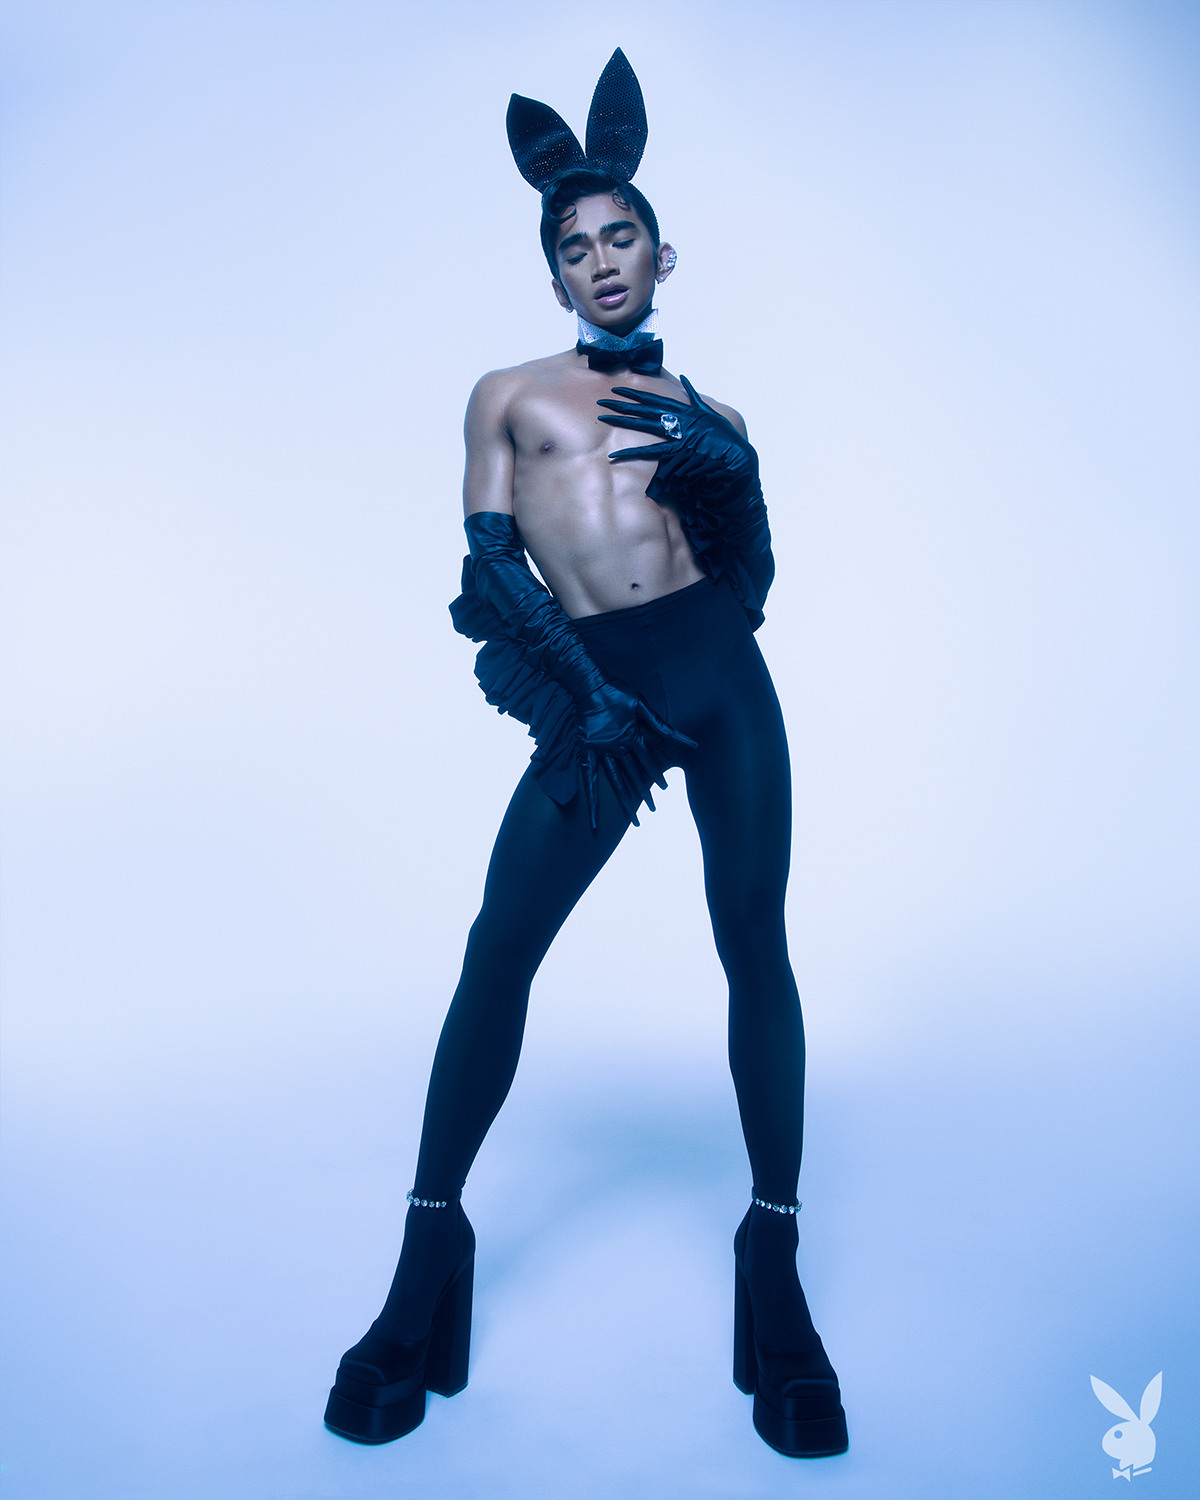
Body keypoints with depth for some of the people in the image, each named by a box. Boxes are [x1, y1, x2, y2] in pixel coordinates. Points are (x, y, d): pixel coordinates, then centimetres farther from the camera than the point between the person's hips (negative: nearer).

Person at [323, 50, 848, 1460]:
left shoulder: (709, 415, 20)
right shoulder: (509, 395, 16)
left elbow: (750, 572, 13)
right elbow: (490, 563, 3)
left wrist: (724, 468, -6)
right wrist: (588, 692, -9)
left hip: (719, 671, 2)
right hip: (593, 687, -1)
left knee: (754, 943, -2)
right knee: (498, 951, -7)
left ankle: (773, 1254, 11)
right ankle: (432, 1243, 9)